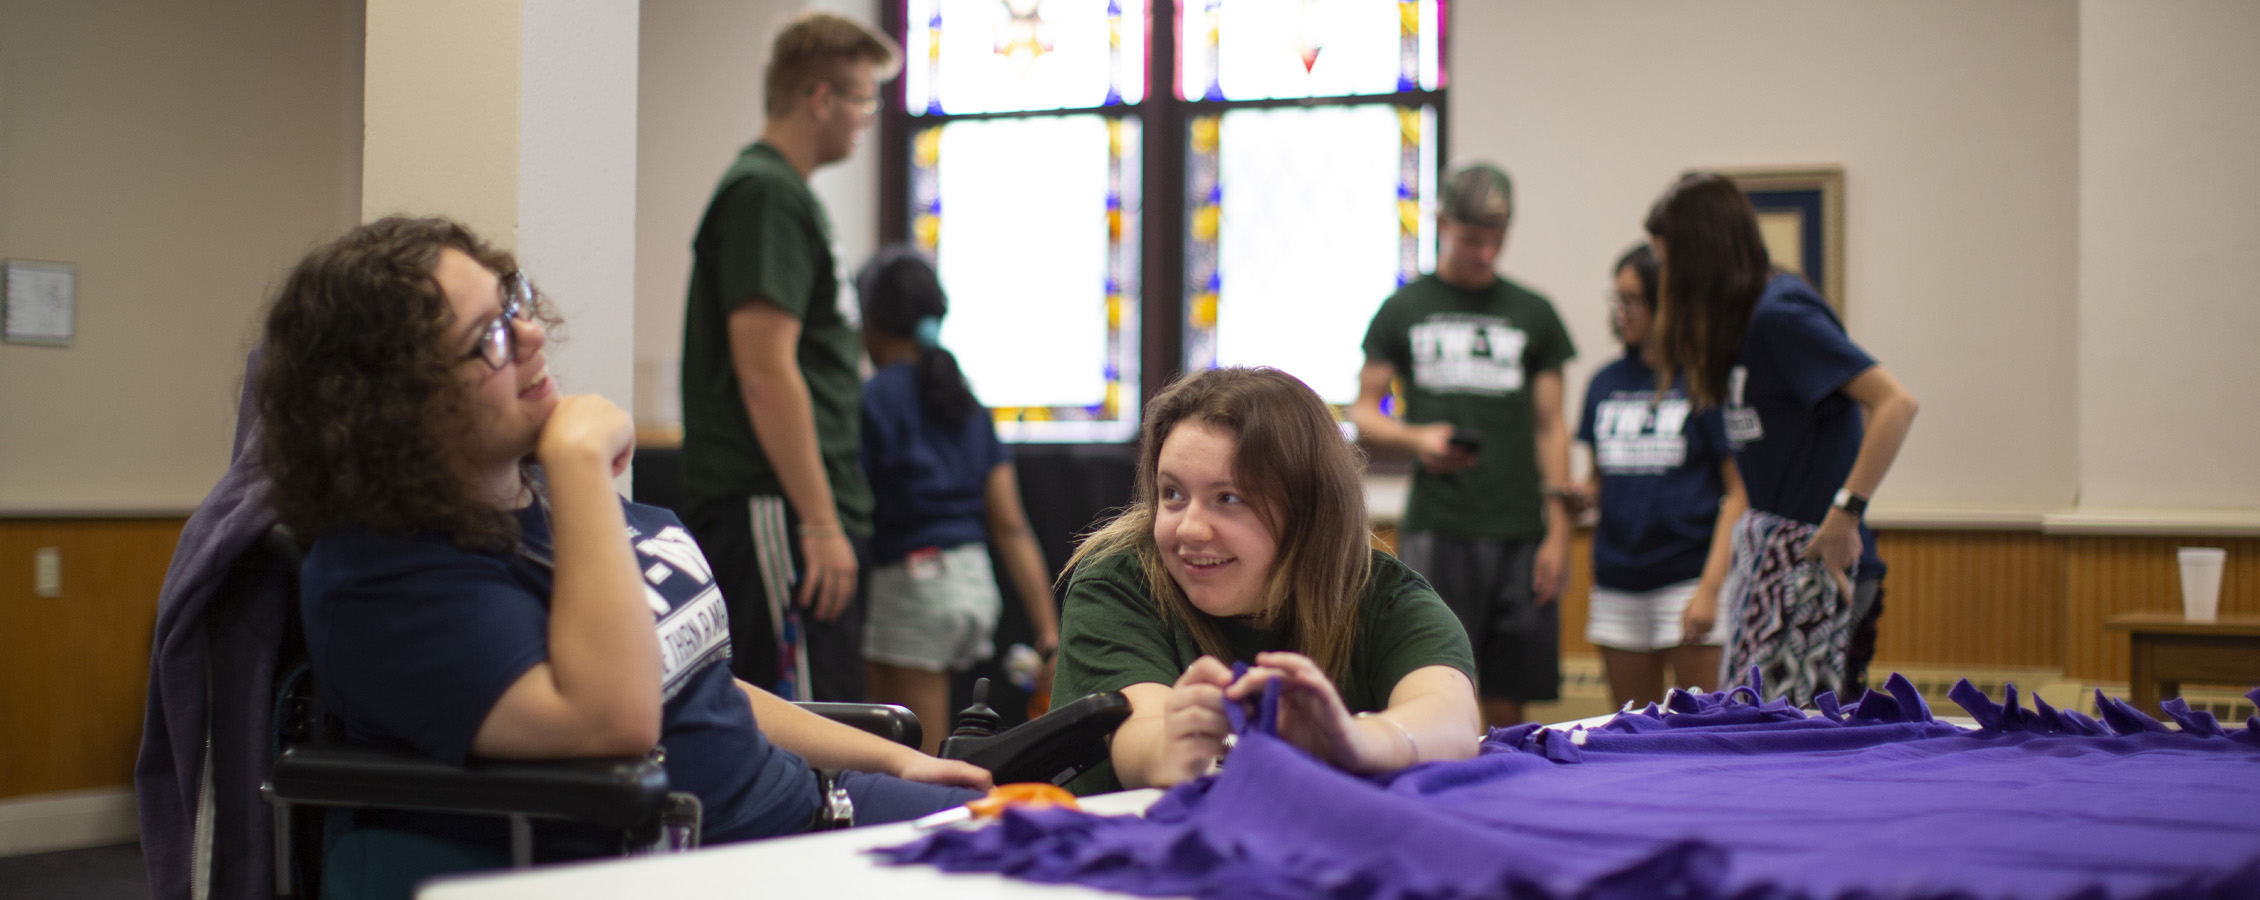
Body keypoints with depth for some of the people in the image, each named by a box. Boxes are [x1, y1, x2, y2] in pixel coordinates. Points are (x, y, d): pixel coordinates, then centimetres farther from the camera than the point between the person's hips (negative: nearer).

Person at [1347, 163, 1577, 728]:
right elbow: (1362, 413, 10)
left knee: (1508, 705, 2)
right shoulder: (1402, 310, 9)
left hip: (1518, 532, 2)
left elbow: (1551, 426, 11)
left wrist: (1559, 531, 3)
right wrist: (1415, 439, -12)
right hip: (1436, 527, -2)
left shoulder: (1533, 314, 13)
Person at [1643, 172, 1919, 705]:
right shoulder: (1744, 316, 14)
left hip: (1814, 555, -9)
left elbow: (1896, 403, -22)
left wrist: (1845, 512, -22)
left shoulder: (1781, 313, -14)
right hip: (1770, 541, 9)